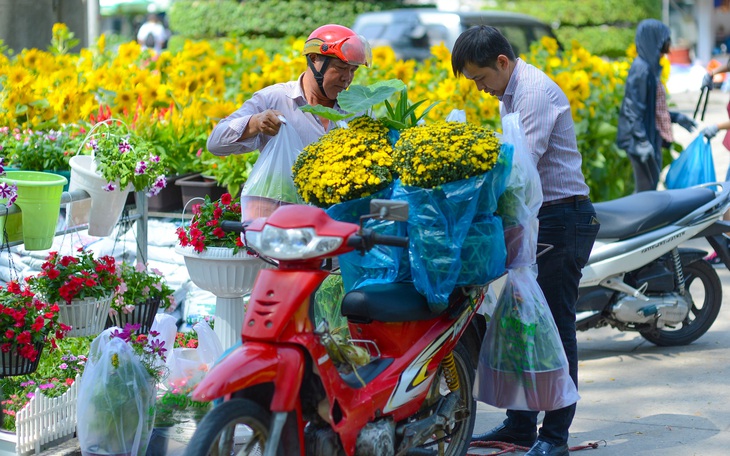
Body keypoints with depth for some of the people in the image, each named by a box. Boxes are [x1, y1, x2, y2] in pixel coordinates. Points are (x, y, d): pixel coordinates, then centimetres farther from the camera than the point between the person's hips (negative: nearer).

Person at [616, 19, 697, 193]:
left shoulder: (650, 66, 13)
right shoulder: (641, 68, -16)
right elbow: (633, 108, -21)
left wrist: (676, 117, 25)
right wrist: (642, 142, -25)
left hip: (652, 136, 10)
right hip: (644, 138, -10)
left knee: (651, 186, 13)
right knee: (646, 187, -6)